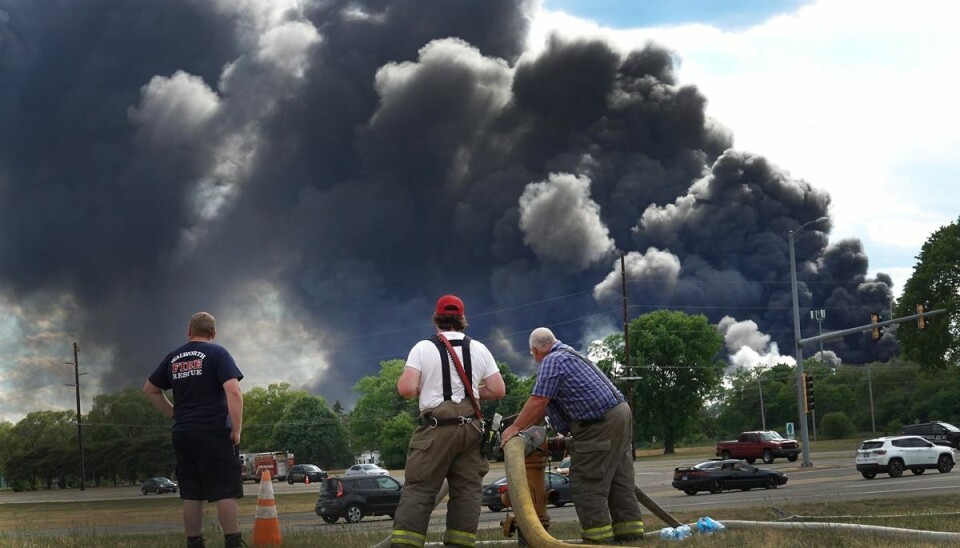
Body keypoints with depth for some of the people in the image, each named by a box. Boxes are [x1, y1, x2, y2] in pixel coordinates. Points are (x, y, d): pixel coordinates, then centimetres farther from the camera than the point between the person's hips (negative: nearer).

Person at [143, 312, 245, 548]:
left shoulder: (173, 358, 14)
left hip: (182, 434, 6)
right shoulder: (217, 353, -4)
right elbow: (233, 391, -16)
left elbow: (149, 389, 24)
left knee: (191, 494, 8)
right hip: (213, 433, -5)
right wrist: (236, 430, -12)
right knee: (226, 492, -7)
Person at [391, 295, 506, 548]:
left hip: (436, 429, -3)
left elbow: (406, 389, -10)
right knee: (466, 491, 5)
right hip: (470, 428, 3)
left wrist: (422, 388, 12)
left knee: (418, 490, -4)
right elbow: (498, 390, 7)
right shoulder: (479, 349, 8)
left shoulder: (423, 348, -2)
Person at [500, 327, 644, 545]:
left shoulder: (552, 361, -9)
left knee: (586, 484, -6)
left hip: (600, 426, -10)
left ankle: (597, 537, -8)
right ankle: (630, 533, 13)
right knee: (620, 481, 12)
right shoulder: (569, 355, 22)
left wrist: (515, 428, -9)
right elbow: (546, 404, 24)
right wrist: (525, 427, 23)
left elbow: (538, 401, -16)